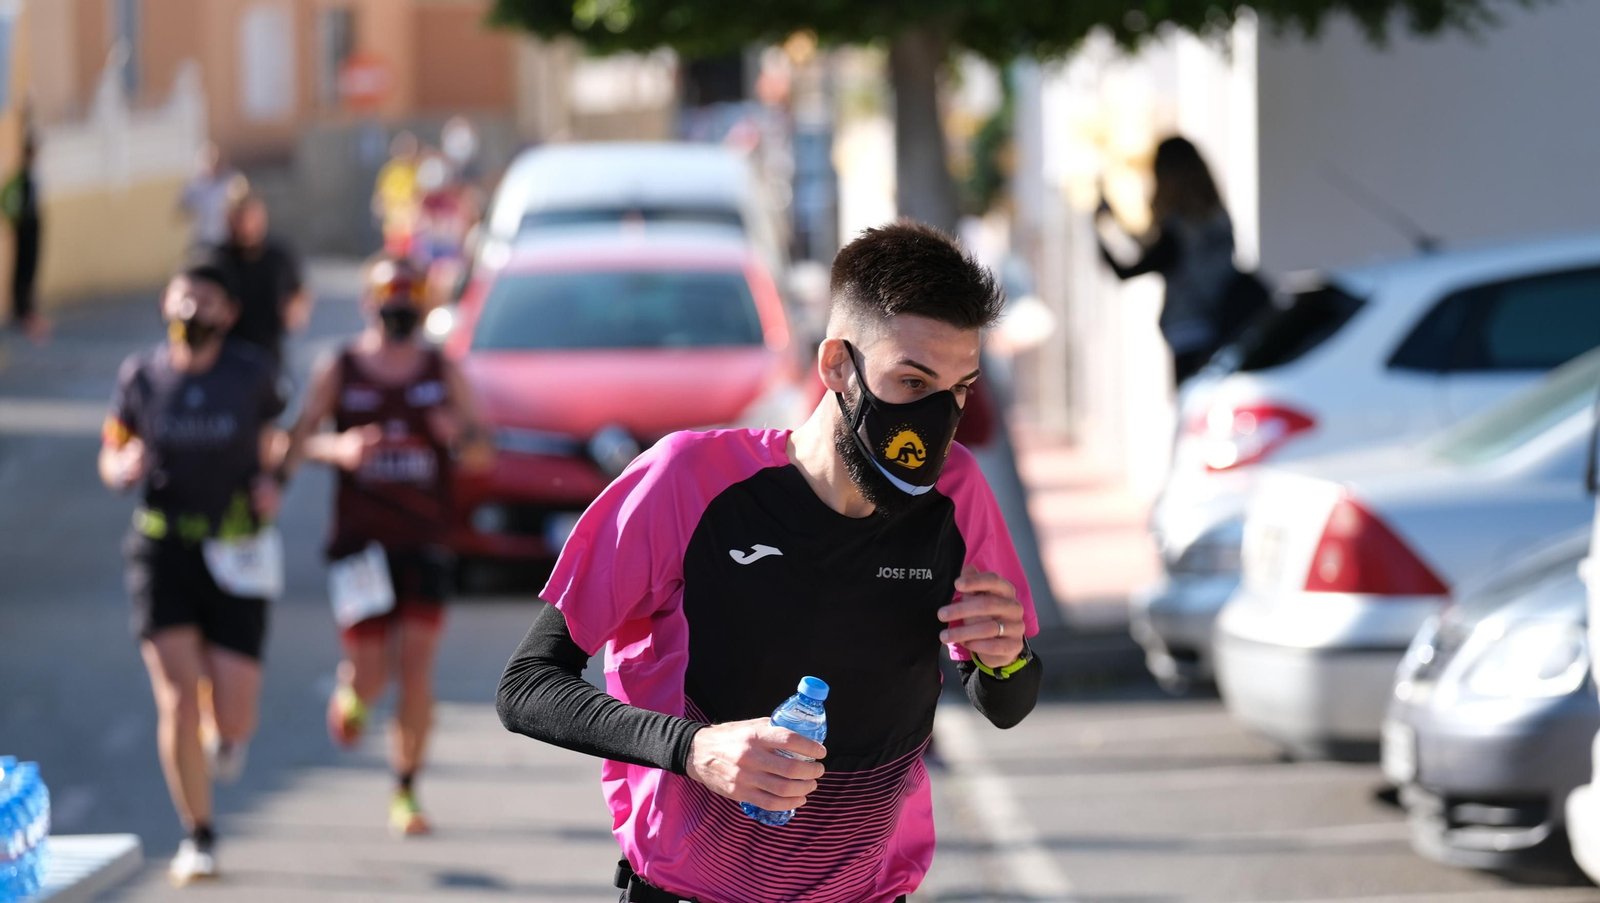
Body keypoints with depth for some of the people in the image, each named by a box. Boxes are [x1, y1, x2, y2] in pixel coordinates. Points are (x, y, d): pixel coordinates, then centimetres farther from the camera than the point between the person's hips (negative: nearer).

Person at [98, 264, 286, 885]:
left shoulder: (252, 374, 0)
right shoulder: (141, 375, 2)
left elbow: (271, 437, 17)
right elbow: (112, 455, 13)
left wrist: (271, 481, -4)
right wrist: (123, 467, -11)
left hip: (235, 551, 0)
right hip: (162, 549, 0)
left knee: (233, 715, -8)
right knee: (178, 698, -11)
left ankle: (227, 731, 33)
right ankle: (198, 837, 4)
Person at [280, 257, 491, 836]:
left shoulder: (443, 373, 6)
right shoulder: (339, 372, 2)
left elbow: (483, 456, 6)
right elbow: (294, 444, 0)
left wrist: (461, 435, -17)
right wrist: (337, 449, -20)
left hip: (422, 543, 1)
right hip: (359, 541, -1)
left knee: (417, 670, -8)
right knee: (371, 674, -2)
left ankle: (405, 793, 3)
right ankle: (349, 697, 37)